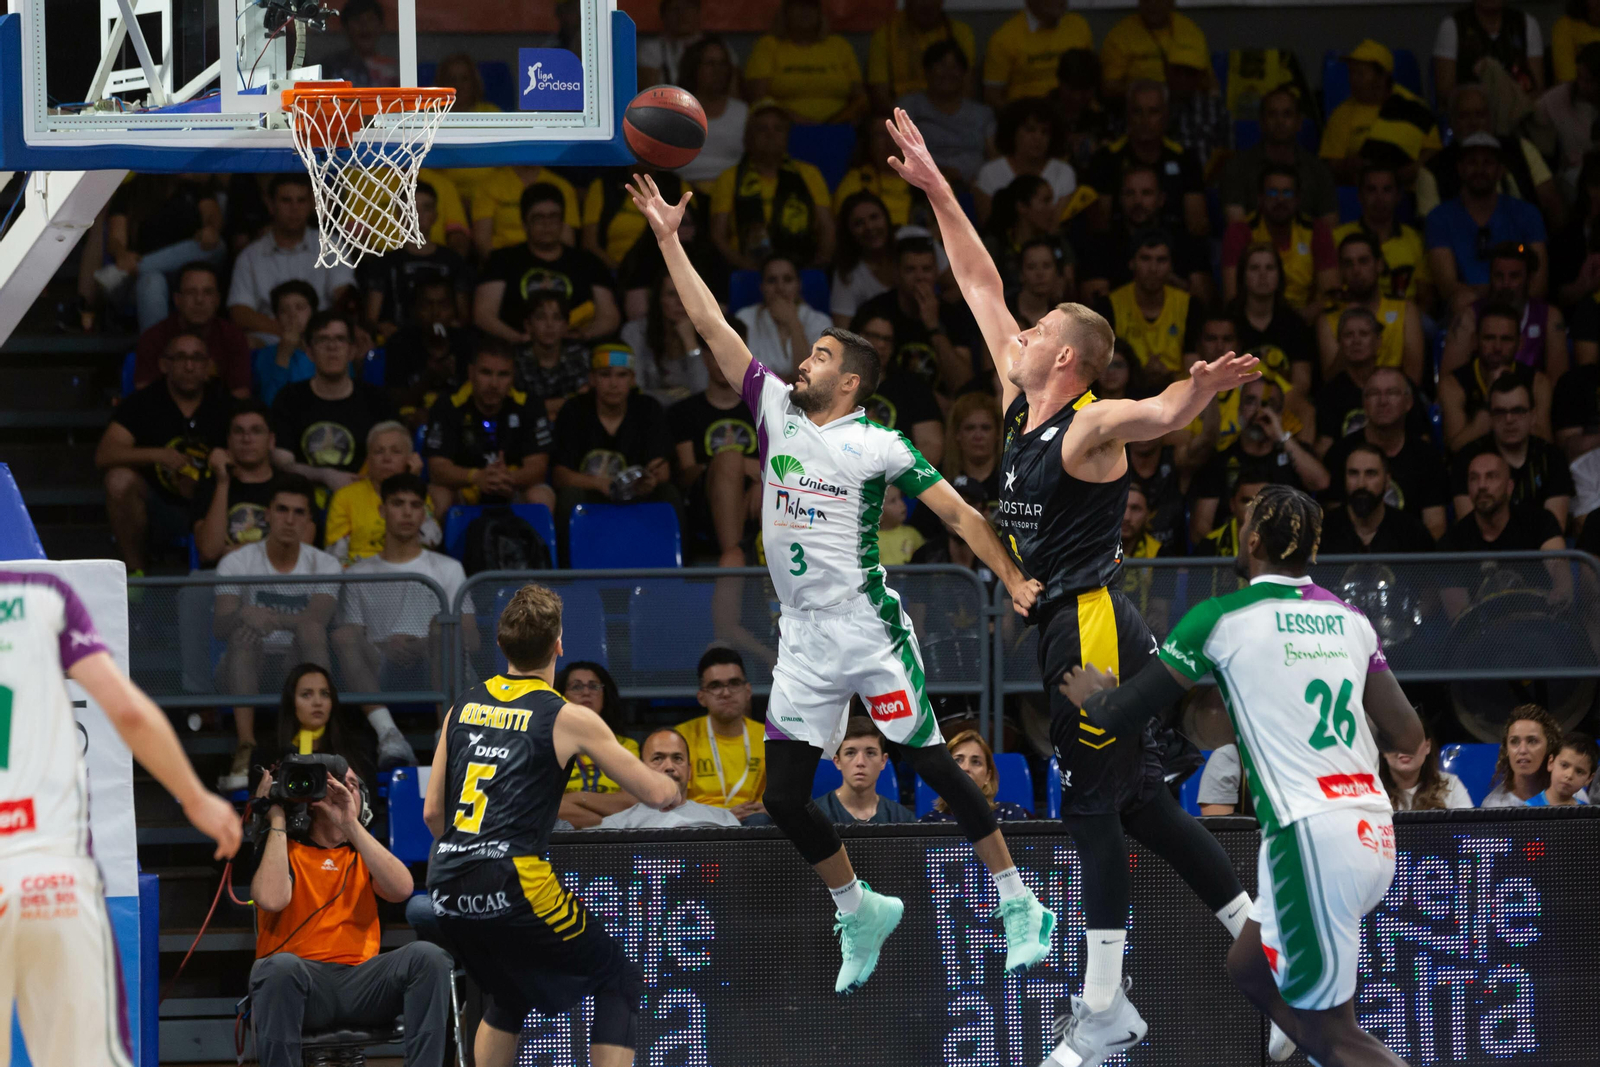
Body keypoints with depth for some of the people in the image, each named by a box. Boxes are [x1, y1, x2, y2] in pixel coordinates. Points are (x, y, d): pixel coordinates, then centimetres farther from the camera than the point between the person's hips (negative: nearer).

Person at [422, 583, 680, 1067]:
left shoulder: (463, 707, 14)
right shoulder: (567, 718, -1)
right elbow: (658, 794, 1)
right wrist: (670, 787, 25)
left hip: (447, 890, 6)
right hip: (514, 884, -6)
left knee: (508, 994, 31)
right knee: (620, 983, 9)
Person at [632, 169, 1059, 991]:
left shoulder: (878, 445, -7)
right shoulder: (779, 412, 7)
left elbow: (957, 511, -8)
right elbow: (713, 328, 9)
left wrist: (1013, 578, -19)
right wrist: (669, 241, 7)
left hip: (869, 630, -6)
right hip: (805, 640, 6)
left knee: (928, 764, -4)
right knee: (783, 797, 2)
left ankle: (1019, 907, 6)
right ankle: (861, 914, 20)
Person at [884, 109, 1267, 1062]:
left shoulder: (1091, 427, -14)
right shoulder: (1023, 408, 10)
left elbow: (1157, 415, -37)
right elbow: (981, 287, 18)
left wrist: (1196, 394, -59)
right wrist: (937, 191, 19)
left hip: (1093, 628, -9)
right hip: (1072, 630, 9)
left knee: (1094, 811, -6)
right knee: (1140, 803, 13)